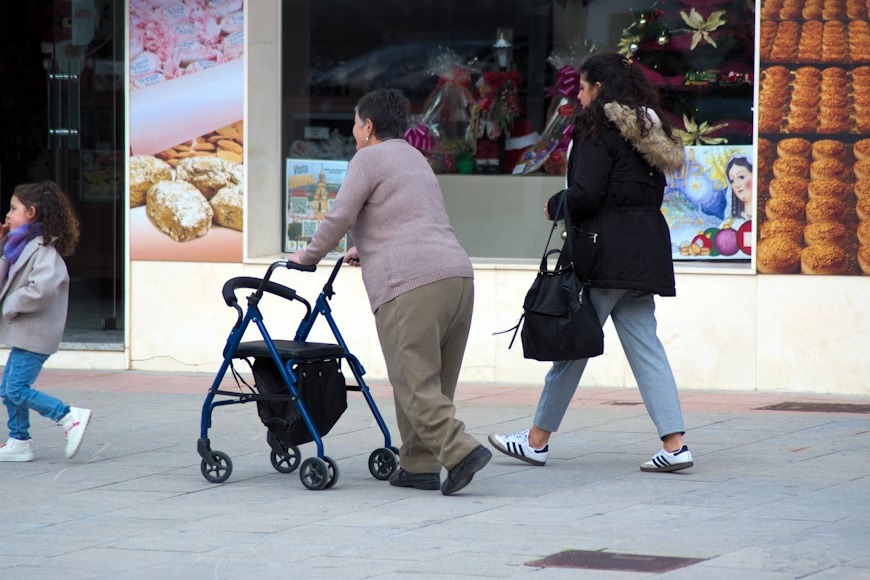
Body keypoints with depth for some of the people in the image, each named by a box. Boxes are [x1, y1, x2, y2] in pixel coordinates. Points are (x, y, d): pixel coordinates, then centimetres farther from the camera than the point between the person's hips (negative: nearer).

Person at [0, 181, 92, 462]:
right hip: (23, 333, 10)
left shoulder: (43, 250, -16)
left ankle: (71, 417, -9)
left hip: (35, 333, -10)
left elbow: (42, 288, -30)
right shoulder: (23, 246, 14)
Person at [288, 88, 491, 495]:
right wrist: (365, 251, 53)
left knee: (415, 383, -9)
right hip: (458, 275, 9)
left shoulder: (369, 158, 3)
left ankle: (460, 450, -22)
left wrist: (309, 256, 14)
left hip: (411, 284, -8)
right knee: (433, 382, 10)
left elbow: (340, 216, -1)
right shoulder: (415, 158, 30)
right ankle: (419, 465, 12)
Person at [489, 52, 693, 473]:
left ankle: (538, 440, 10)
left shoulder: (599, 128, -10)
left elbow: (585, 194, -18)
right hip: (645, 246, 8)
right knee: (644, 344, 5)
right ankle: (674, 444, -4)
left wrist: (555, 206, 2)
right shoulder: (646, 128, 16)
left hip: (607, 249, -8)